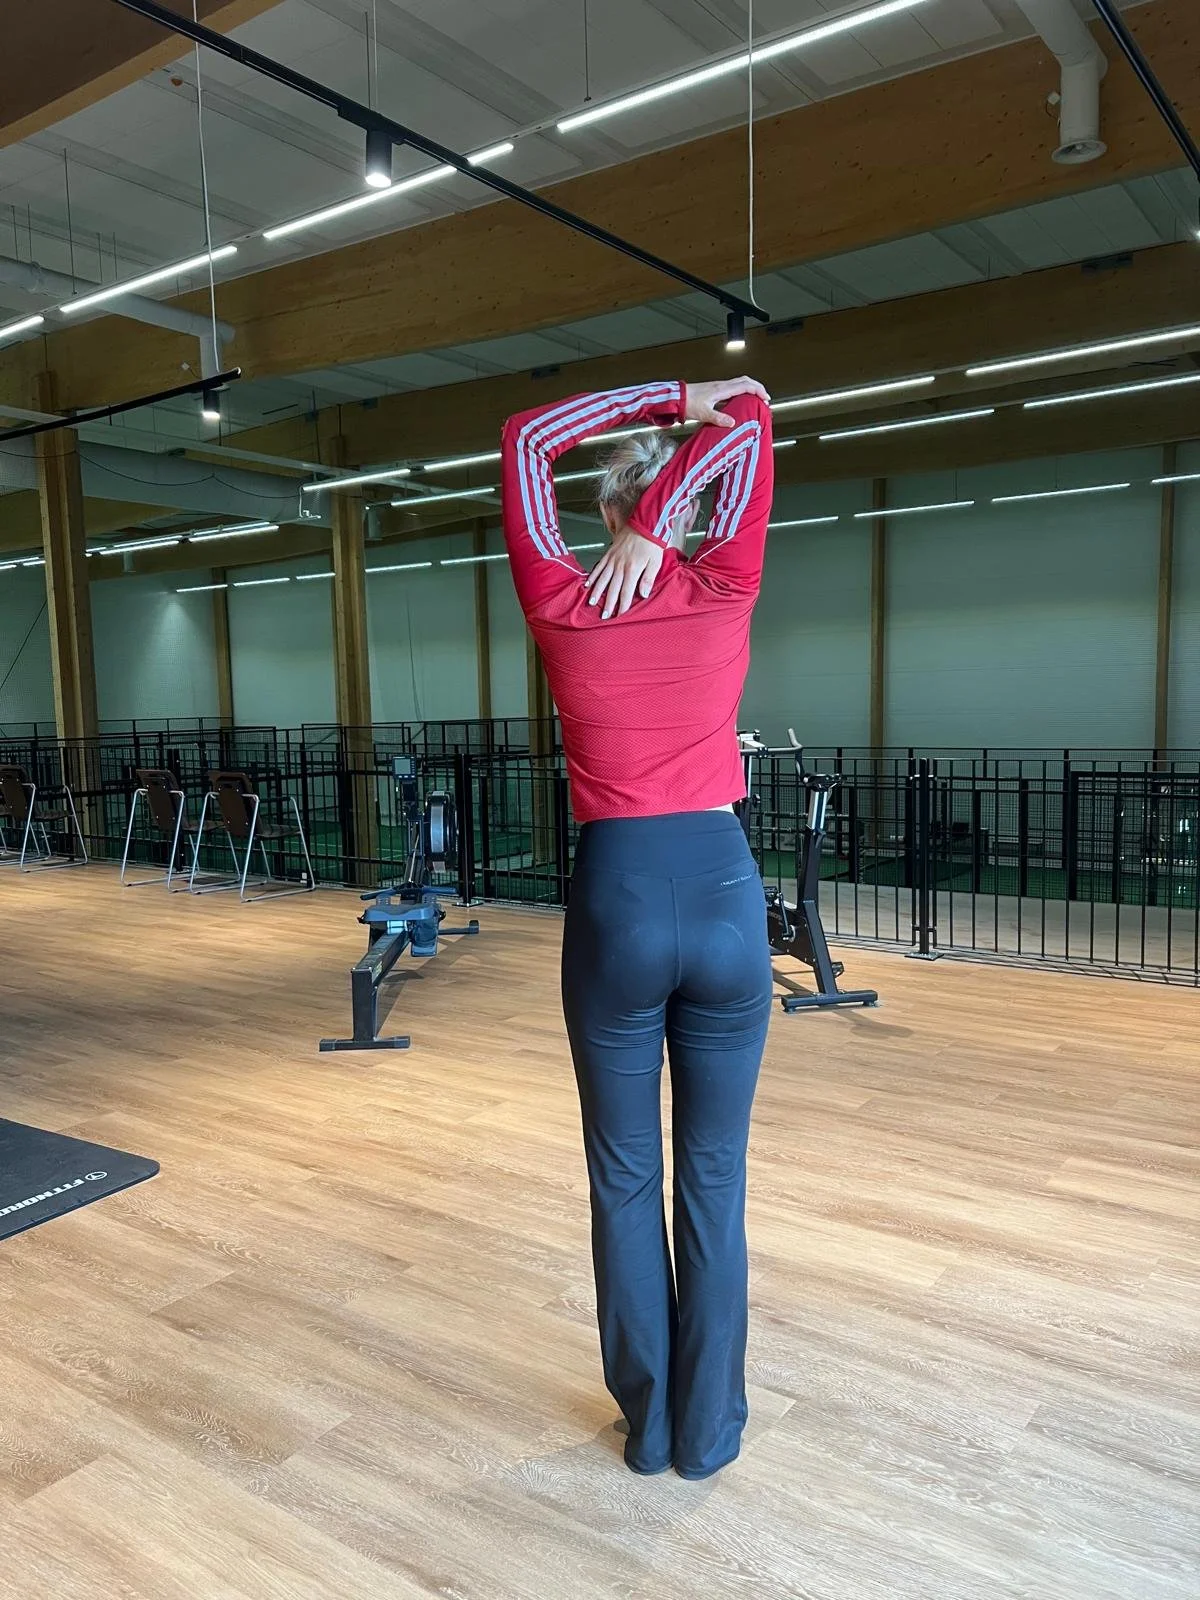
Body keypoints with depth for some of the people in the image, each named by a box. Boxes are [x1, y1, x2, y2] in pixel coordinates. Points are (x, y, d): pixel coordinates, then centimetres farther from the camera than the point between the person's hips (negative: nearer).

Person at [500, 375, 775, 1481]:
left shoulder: (561, 607, 1)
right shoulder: (724, 595, 1)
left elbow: (526, 438, 13)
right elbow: (749, 415, 11)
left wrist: (674, 398, 9)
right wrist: (680, 469, -2)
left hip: (615, 901, 0)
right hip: (723, 894, 1)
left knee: (627, 1174, 14)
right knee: (714, 1174, 13)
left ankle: (649, 1423, 30)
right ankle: (709, 1430, 28)